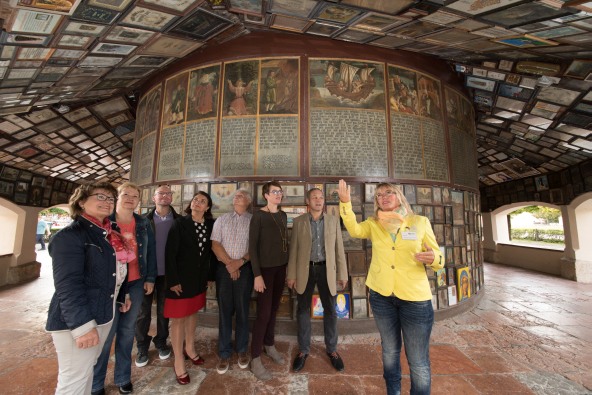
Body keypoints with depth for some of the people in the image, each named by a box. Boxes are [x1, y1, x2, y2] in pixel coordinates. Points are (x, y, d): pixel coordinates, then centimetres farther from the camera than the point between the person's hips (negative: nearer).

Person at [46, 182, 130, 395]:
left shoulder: (108, 235, 10)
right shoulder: (69, 235, -16)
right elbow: (67, 285, -23)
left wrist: (121, 296, 16)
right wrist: (82, 325, -25)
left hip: (103, 315, 8)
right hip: (76, 321, -8)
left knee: (87, 370, 23)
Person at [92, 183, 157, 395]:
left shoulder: (143, 224, 4)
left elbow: (151, 250, 7)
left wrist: (150, 278, 4)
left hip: (136, 284, 3)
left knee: (127, 331, 15)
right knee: (106, 333, 4)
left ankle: (123, 377, 32)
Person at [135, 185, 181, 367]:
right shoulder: (144, 220, -1)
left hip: (167, 273, 0)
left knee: (163, 310, 15)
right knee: (143, 311, 12)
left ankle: (161, 342, 34)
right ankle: (142, 347, 31)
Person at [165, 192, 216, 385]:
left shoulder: (211, 225, -2)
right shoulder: (180, 223, -13)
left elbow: (211, 251, 3)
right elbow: (169, 253, -14)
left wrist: (210, 275, 4)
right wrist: (173, 280, -15)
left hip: (200, 277, 4)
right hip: (181, 277, -4)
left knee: (193, 312, 21)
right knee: (179, 318, 8)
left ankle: (190, 349, 43)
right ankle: (178, 362, 27)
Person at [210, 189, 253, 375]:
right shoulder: (221, 220, 9)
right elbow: (215, 244, 1)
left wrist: (241, 261, -14)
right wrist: (229, 263, -9)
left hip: (245, 268, -1)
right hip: (224, 268, 2)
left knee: (242, 310, 9)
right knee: (224, 310, 9)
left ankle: (242, 350, 28)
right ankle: (224, 353, 25)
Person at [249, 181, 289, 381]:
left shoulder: (283, 215, 7)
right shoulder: (258, 216, -11)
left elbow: (285, 241, 11)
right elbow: (252, 246, -13)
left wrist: (289, 267, 9)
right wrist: (257, 274, -16)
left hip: (281, 267, 6)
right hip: (265, 268, -5)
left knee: (274, 309, 16)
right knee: (264, 313, 1)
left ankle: (269, 345, 37)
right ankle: (255, 359, 19)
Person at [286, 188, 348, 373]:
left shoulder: (333, 220, 1)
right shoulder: (299, 221, -1)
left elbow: (339, 248, 3)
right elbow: (293, 249, -1)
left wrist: (342, 274, 1)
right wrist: (291, 275, -3)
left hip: (326, 269, 1)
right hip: (305, 270, 0)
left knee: (330, 311, 12)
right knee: (303, 310, 12)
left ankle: (332, 349, 34)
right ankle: (303, 350, 32)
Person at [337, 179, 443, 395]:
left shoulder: (420, 222, -3)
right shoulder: (373, 224, 2)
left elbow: (437, 257, 0)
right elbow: (354, 229, -17)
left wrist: (433, 259, -23)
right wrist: (345, 202, -26)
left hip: (415, 298, -2)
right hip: (381, 296, 2)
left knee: (419, 360, 9)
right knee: (390, 350, 22)